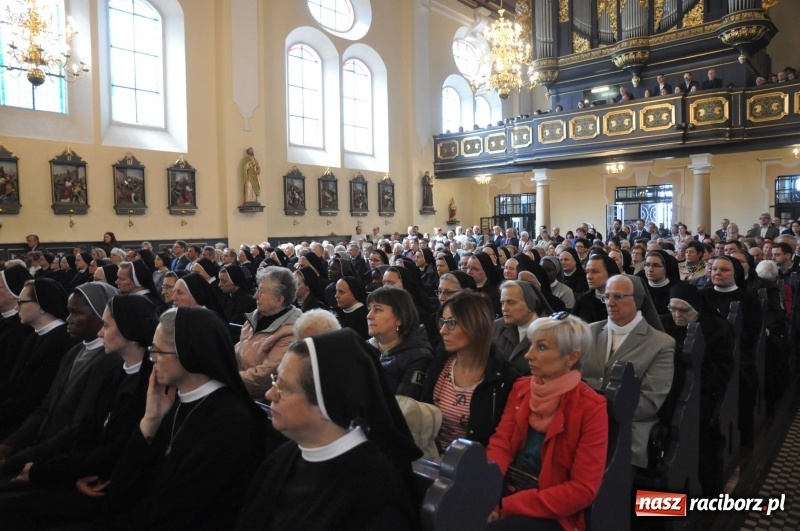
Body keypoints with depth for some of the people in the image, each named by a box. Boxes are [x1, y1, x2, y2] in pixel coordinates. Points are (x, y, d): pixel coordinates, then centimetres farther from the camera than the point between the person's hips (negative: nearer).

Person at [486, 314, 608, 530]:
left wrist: (508, 505, -18)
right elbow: (500, 444, 0)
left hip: (550, 514, -4)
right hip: (505, 488, 5)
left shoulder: (591, 407, -11)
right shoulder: (521, 387, 5)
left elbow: (583, 490, -14)